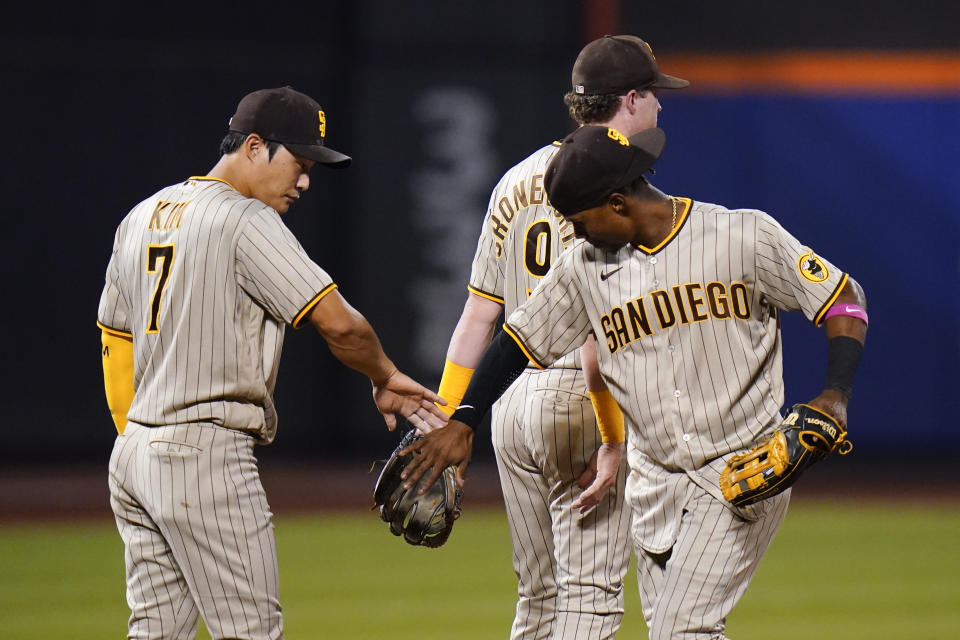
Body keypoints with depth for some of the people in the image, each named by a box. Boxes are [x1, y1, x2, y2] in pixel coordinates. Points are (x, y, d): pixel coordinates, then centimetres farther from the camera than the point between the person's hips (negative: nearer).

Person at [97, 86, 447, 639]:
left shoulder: (142, 216, 15)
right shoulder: (246, 221, -11)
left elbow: (116, 343, 20)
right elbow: (337, 321, -17)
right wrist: (385, 378, 1)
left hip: (134, 452, 9)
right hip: (208, 456, -9)